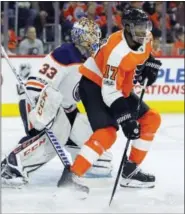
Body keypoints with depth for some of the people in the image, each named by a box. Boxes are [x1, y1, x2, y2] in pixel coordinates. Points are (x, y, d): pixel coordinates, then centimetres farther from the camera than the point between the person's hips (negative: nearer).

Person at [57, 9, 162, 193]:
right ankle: (71, 175, -25)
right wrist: (125, 119, -36)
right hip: (95, 86, -9)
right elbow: (109, 91, -33)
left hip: (120, 88, 9)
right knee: (106, 133, -25)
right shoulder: (117, 51, -33)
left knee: (151, 120, 7)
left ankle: (130, 170, 12)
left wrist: (150, 63, 1)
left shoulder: (144, 39, -8)